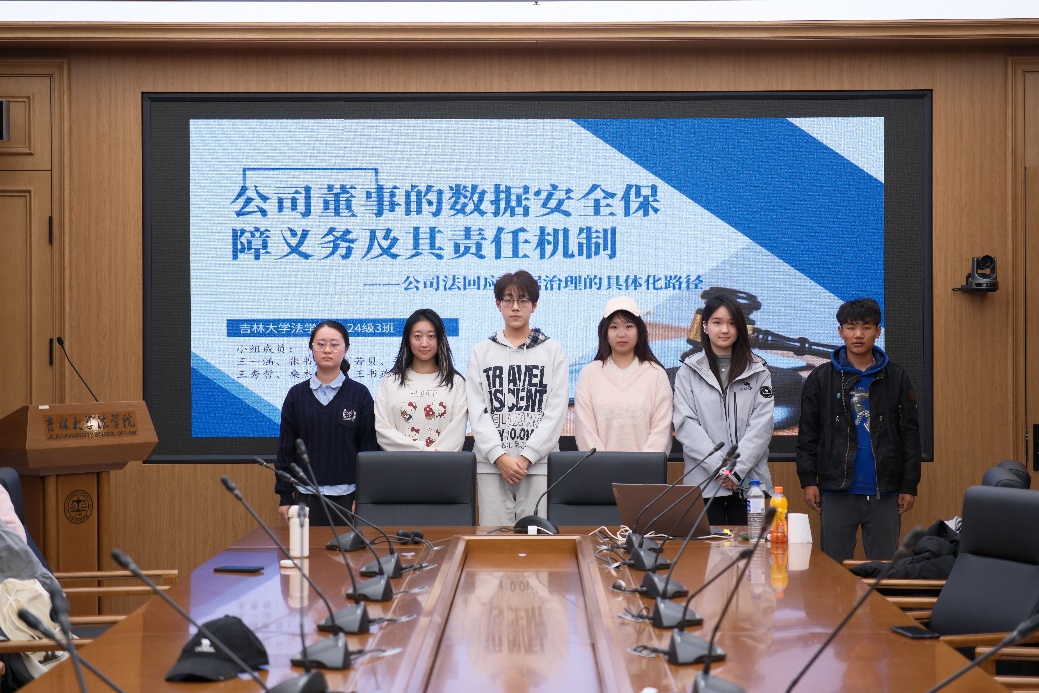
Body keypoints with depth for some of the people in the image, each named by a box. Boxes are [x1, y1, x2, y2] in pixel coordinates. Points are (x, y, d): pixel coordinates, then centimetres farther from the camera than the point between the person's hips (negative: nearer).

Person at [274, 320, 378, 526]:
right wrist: (284, 496, 4)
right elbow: (286, 448, 8)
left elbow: (369, 447, 2)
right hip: (306, 495, 1)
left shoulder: (360, 394, 2)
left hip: (347, 496, -1)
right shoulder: (296, 395, 6)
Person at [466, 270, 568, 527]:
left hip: (538, 464, -1)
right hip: (490, 464, 1)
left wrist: (526, 457, -9)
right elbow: (477, 410, 3)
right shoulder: (481, 351, 11)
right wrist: (500, 457, -9)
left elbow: (556, 411, 0)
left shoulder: (552, 351, 8)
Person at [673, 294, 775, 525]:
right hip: (704, 481, -1)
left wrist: (737, 469, -11)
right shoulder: (688, 372, 6)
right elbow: (686, 426, -3)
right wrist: (720, 468, -12)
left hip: (749, 481, 1)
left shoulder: (758, 372, 9)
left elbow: (761, 426, 0)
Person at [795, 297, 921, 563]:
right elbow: (807, 434, 4)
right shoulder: (821, 378, 4)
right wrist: (808, 480, -3)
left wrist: (909, 486, 1)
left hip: (884, 492, 0)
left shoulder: (896, 378, 6)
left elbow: (910, 435, 6)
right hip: (836, 491, 0)